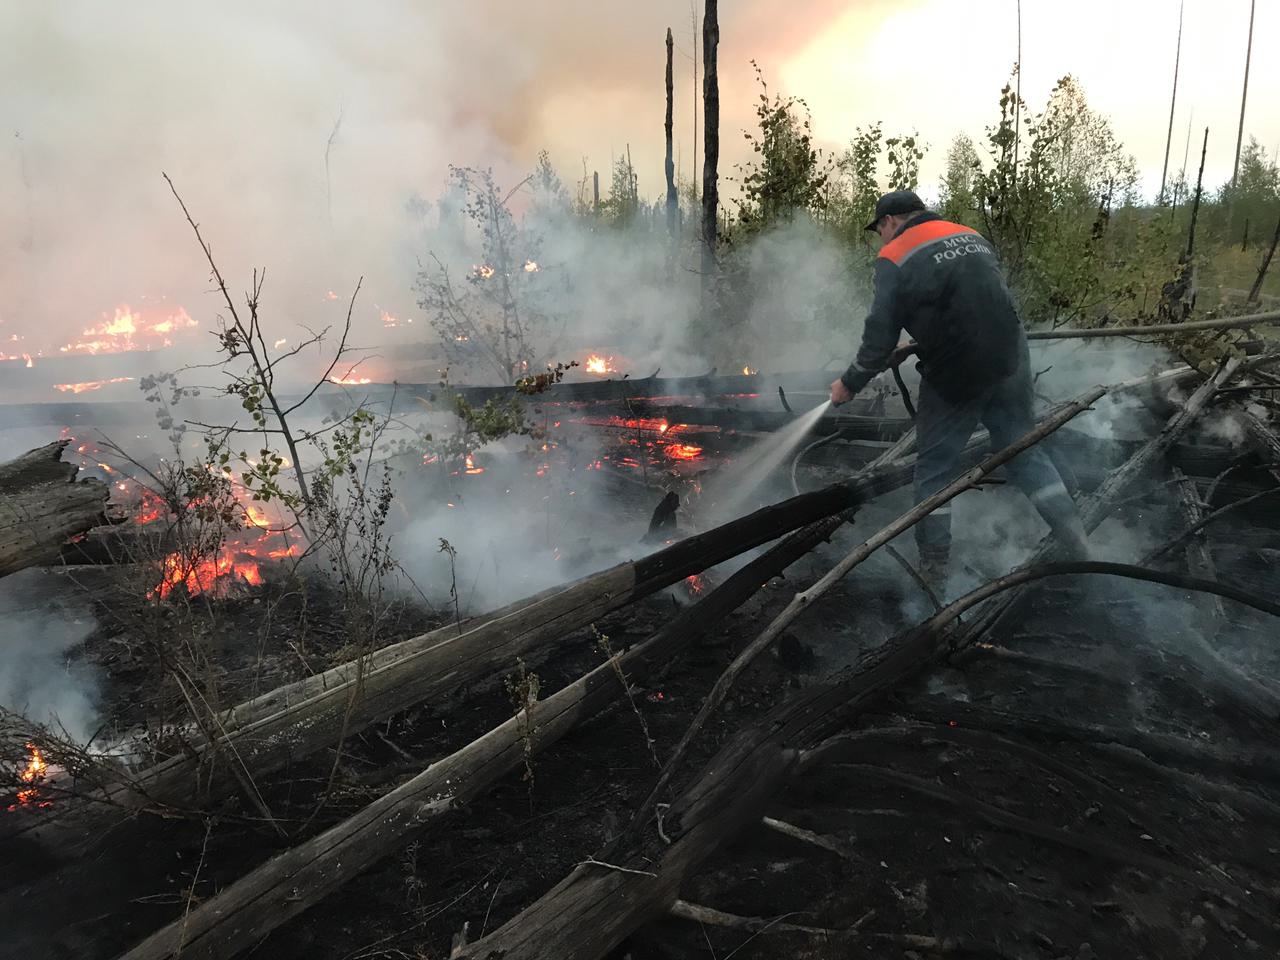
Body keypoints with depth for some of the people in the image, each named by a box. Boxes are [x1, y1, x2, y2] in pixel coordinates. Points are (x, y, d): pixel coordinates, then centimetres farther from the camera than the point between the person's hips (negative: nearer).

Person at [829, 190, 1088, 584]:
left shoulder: (895, 257, -4)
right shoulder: (972, 236, 16)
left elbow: (880, 334, -9)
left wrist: (850, 383, 5)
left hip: (957, 375, -6)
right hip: (1011, 360, 6)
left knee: (934, 468, 8)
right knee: (1024, 450, 18)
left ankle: (933, 566, 14)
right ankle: (1077, 543, 17)